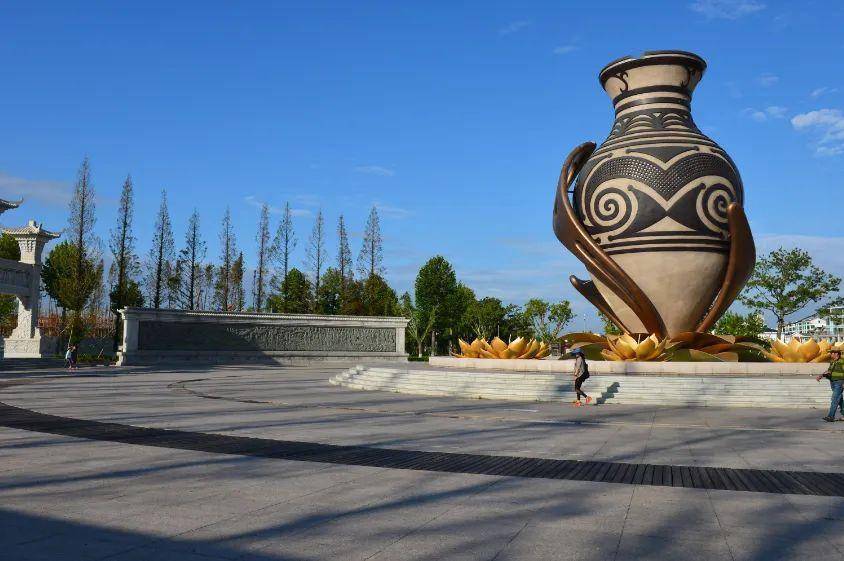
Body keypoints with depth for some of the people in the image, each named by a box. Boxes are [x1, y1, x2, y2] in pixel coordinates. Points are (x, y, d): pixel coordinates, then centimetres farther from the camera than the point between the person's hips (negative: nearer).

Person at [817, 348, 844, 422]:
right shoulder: (832, 362, 11)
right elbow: (829, 371, 14)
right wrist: (821, 376, 1)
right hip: (833, 383, 8)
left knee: (835, 399, -11)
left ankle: (831, 417, -14)